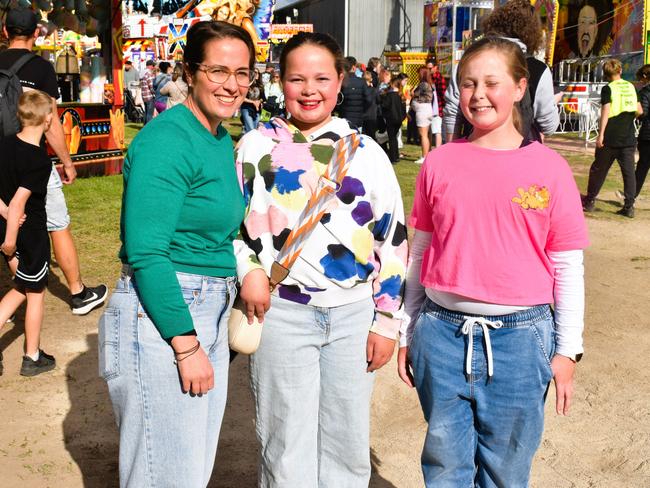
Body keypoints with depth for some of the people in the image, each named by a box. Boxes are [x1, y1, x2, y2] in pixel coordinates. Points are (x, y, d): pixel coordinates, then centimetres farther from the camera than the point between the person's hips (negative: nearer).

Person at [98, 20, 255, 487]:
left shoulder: (222, 140, 11)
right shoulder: (166, 139, -17)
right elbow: (146, 253, -21)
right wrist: (187, 345, -19)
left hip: (208, 316, 9)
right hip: (160, 318, -9)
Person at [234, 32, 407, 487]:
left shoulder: (366, 152, 3)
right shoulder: (257, 146, 2)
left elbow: (392, 238, 4)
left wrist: (387, 319, 1)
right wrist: (249, 269, -11)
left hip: (354, 313, 1)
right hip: (281, 312, -1)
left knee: (348, 444, 12)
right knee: (286, 446, 8)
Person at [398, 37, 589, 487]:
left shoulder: (549, 167, -2)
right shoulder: (439, 163, 2)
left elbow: (568, 267, 1)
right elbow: (420, 253, 8)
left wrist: (567, 349, 2)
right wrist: (408, 333, 11)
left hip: (520, 337, -1)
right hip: (442, 332, 2)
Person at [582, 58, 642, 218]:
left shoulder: (608, 89, -6)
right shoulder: (631, 87, 8)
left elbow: (605, 112, -14)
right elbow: (639, 111, 11)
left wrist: (600, 134, -14)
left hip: (610, 138, -3)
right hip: (628, 138, 4)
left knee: (598, 170, 9)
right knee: (629, 172, 4)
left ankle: (589, 202, 17)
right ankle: (629, 207, 2)